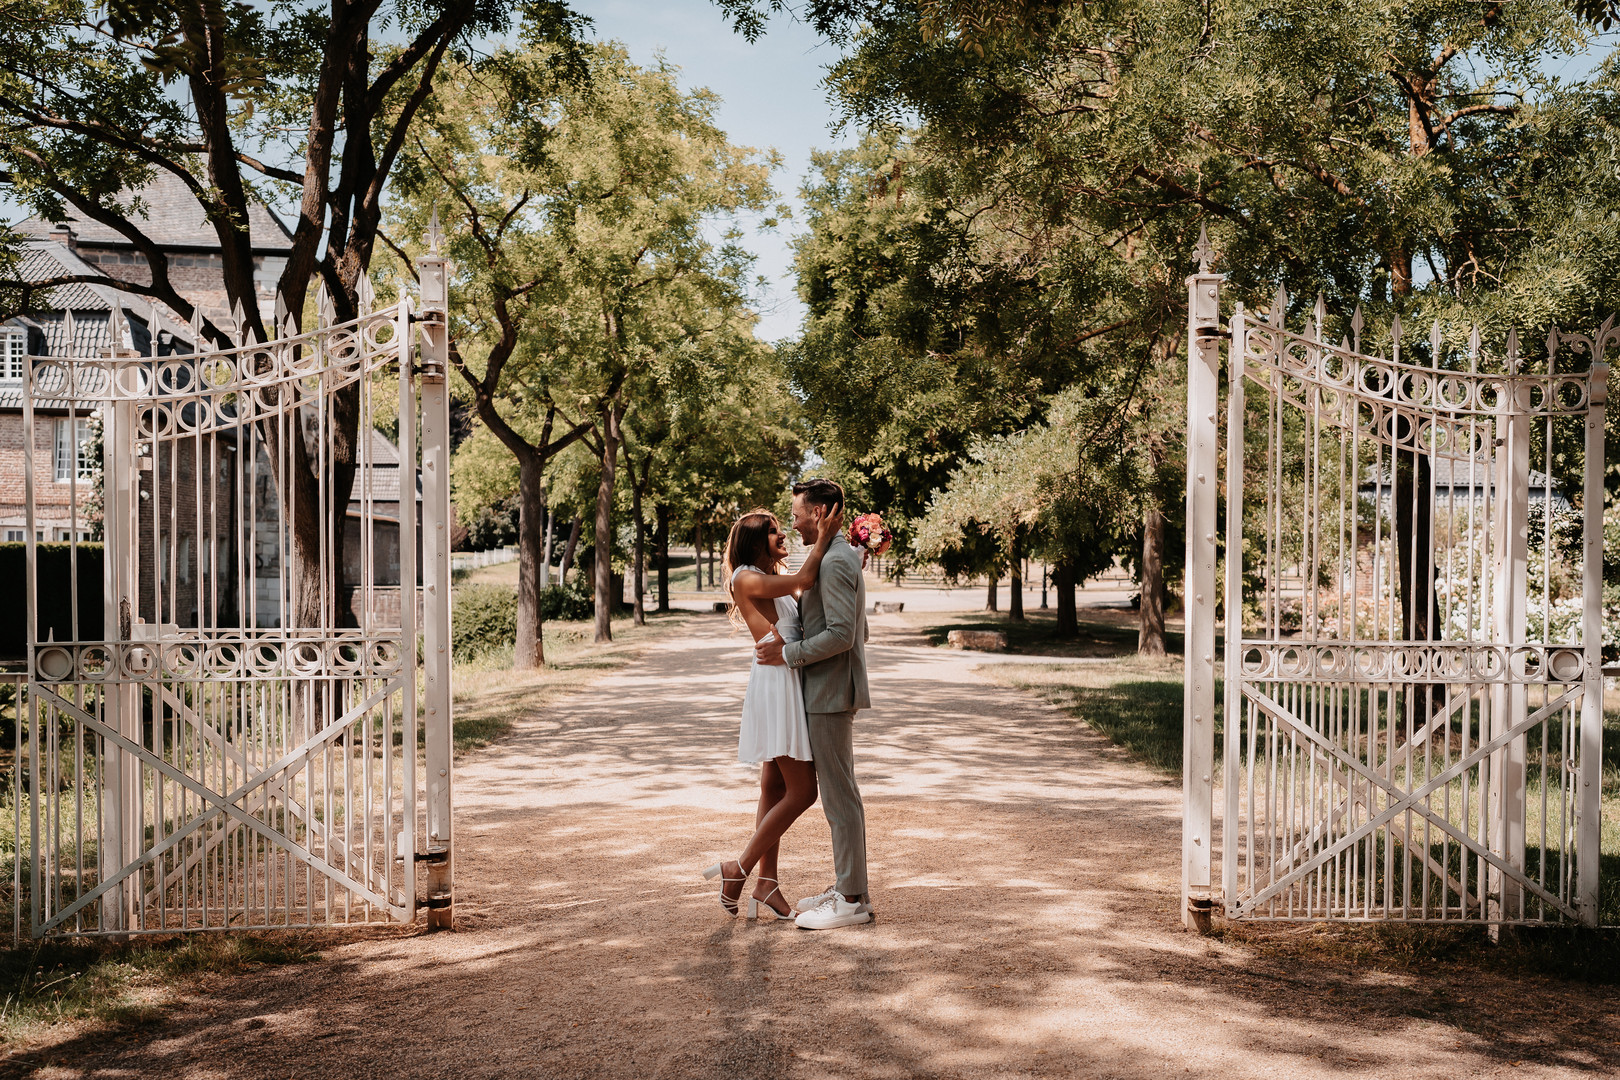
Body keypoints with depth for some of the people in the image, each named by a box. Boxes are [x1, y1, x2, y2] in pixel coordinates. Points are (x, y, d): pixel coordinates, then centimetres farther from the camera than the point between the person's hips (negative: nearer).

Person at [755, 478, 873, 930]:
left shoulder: (835, 562, -17)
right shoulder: (844, 558, 16)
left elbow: (842, 634, -24)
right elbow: (857, 633, 21)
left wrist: (789, 654, -17)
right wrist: (793, 647, 19)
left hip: (830, 695, -11)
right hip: (829, 693, 11)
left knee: (839, 796, -5)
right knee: (839, 794, 15)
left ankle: (851, 900, 1)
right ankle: (849, 887, 23)